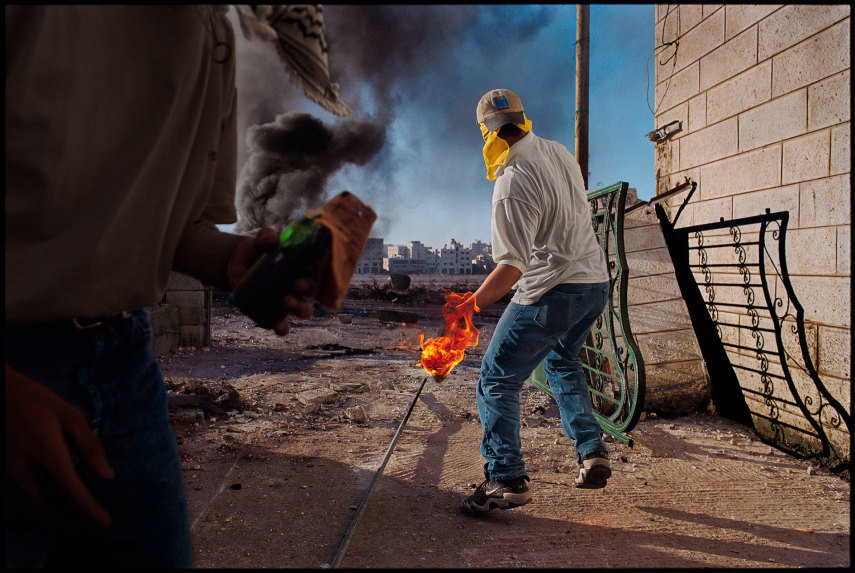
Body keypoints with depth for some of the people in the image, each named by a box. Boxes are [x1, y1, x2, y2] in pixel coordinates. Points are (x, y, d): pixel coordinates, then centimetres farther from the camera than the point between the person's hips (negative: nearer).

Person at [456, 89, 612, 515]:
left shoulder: (513, 181, -19)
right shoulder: (559, 152, 7)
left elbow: (512, 264, -24)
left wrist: (470, 305, -18)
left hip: (552, 291, -9)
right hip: (596, 281, 9)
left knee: (497, 379, 1)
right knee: (561, 360, 30)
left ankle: (506, 478, -2)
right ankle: (592, 453, 25)